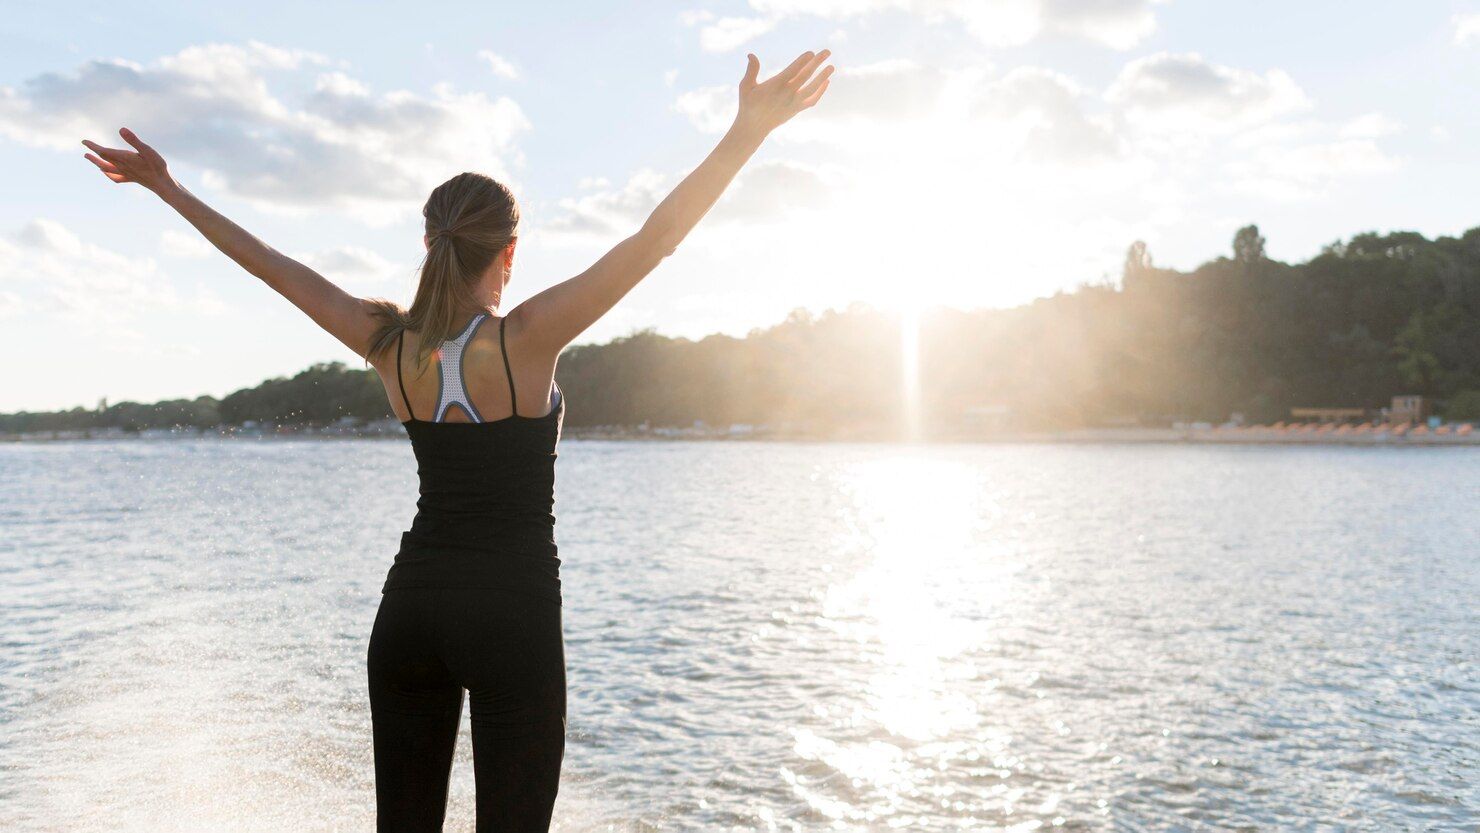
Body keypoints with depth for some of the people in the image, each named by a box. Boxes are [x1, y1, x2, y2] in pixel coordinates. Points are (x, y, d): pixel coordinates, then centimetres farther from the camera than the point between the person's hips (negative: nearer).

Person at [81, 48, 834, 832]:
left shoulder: (391, 343, -1)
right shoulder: (526, 339, -13)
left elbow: (271, 265, 8)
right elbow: (657, 238, -19)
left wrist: (166, 185, 18)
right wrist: (749, 130, -20)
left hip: (409, 609, 5)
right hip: (513, 611, -4)